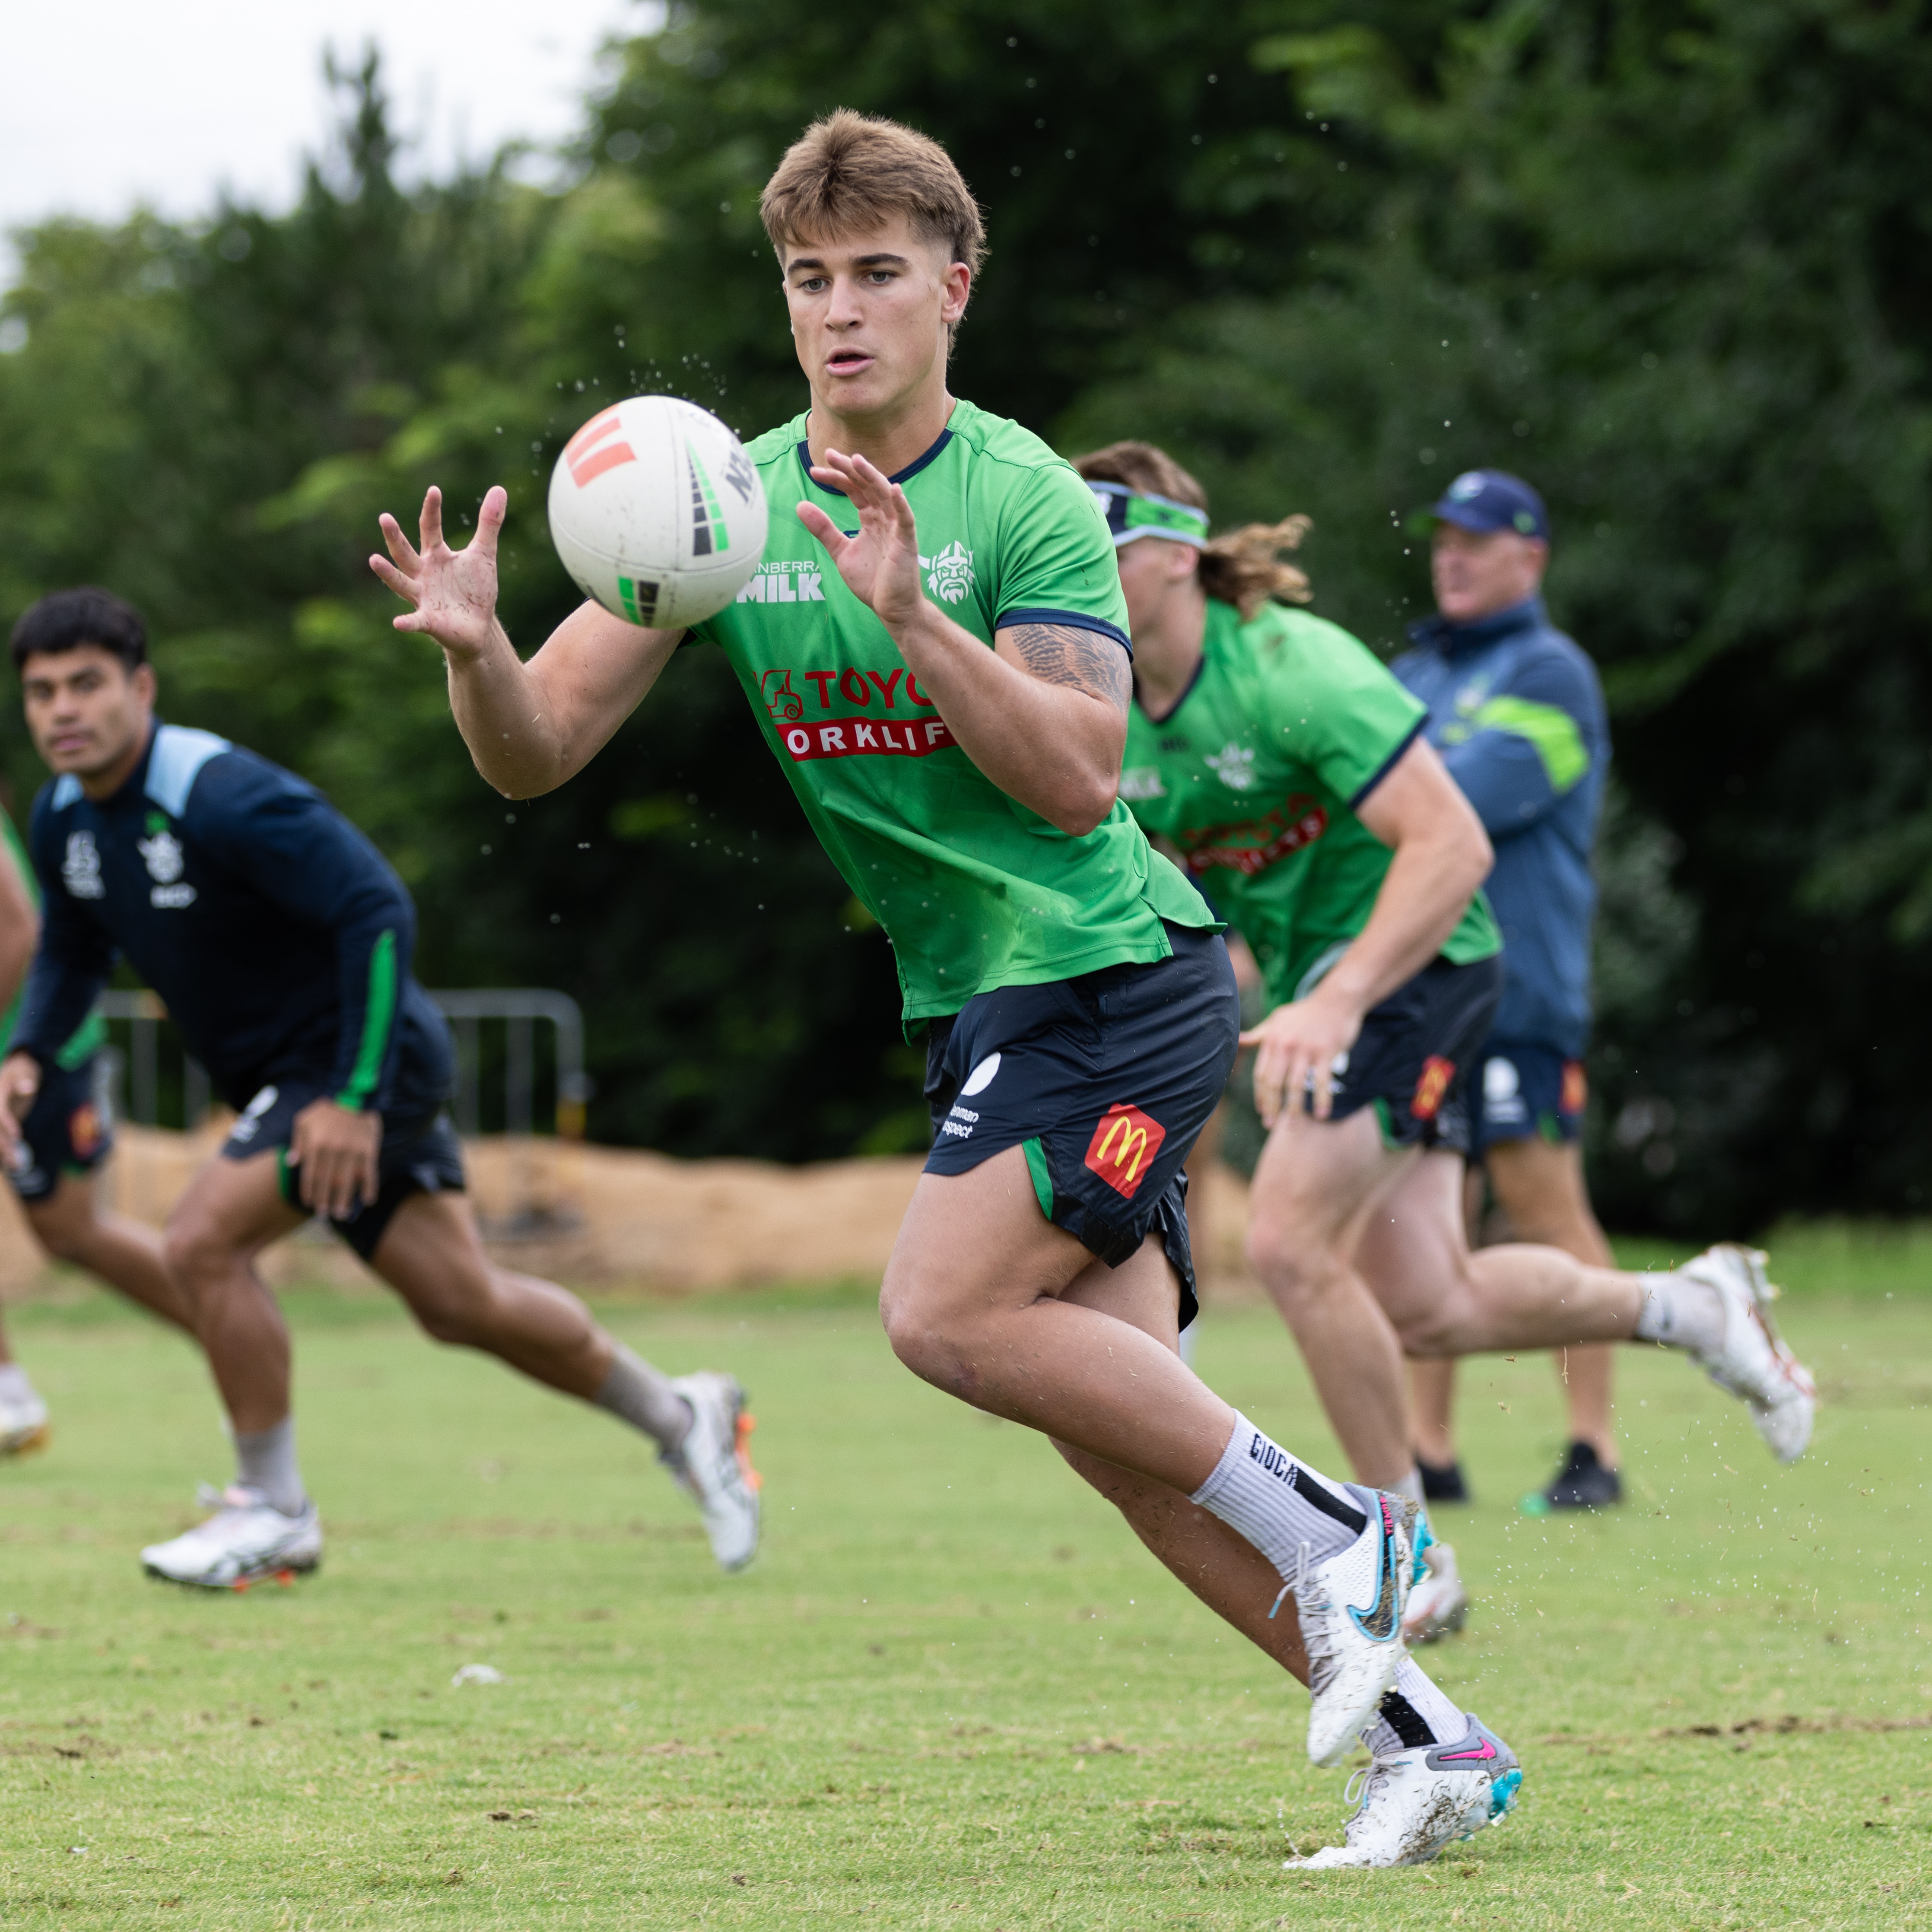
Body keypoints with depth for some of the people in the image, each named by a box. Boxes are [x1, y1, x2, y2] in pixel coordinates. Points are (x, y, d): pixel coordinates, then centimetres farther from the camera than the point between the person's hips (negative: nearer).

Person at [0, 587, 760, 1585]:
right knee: (460, 1303, 11)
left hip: (365, 1062, -8)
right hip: (279, 1077, 8)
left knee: (202, 1237, -20)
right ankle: (683, 1419, 30)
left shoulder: (222, 798, -27)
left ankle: (273, 1510, -5)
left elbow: (378, 910, -28)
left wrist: (355, 1098, -29)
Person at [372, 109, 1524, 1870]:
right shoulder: (725, 504, 5)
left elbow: (1080, 780, -20)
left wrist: (909, 613, -30)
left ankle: (1336, 1531, -6)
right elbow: (539, 752, 0)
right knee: (1113, 1418, -1)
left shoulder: (1025, 499, -11)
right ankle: (1418, 1733, 5)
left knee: (949, 1312, -21)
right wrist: (475, 646, -21)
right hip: (974, 1000, 6)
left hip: (1113, 966, -6)